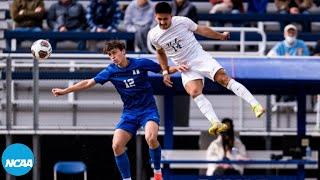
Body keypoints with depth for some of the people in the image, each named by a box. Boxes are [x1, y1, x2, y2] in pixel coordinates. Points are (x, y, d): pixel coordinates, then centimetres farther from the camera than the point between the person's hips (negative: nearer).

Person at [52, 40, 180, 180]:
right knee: (117, 145, -15)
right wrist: (64, 91, 1)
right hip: (129, 112, 4)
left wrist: (177, 68, -15)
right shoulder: (111, 71, -1)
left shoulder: (141, 63, -7)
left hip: (148, 109, -4)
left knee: (151, 138, -31)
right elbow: (88, 83, 3)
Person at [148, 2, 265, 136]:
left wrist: (220, 36, 20)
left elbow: (200, 29, 9)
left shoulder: (182, 21, -9)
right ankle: (216, 124, -38)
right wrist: (165, 72, 13)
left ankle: (255, 105, -26)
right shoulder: (153, 35, -2)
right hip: (185, 68, 2)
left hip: (200, 57, -1)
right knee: (195, 92, -25)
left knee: (224, 78, -20)